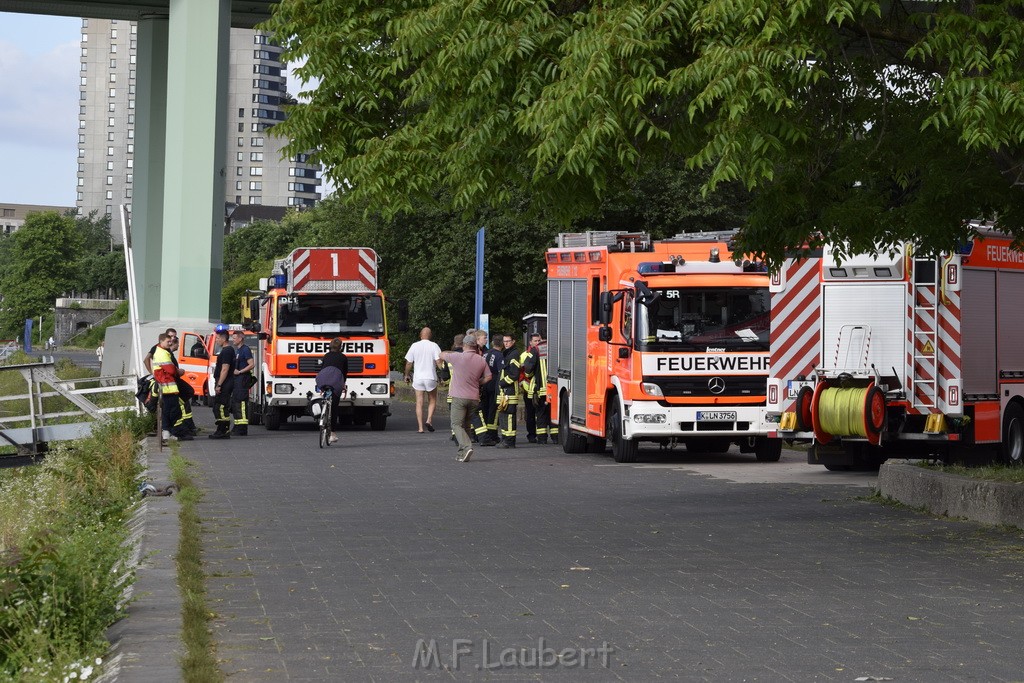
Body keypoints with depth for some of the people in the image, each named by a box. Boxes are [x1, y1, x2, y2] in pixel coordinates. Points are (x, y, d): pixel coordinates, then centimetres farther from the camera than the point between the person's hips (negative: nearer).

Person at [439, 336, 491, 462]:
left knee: (456, 424, -4)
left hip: (459, 397, -5)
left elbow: (442, 355, 6)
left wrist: (452, 352, 25)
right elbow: (488, 377, 9)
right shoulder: (481, 360, 3)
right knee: (466, 425, 15)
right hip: (474, 398, 5)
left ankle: (466, 447, -26)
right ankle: (462, 454, 13)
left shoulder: (458, 357, -10)